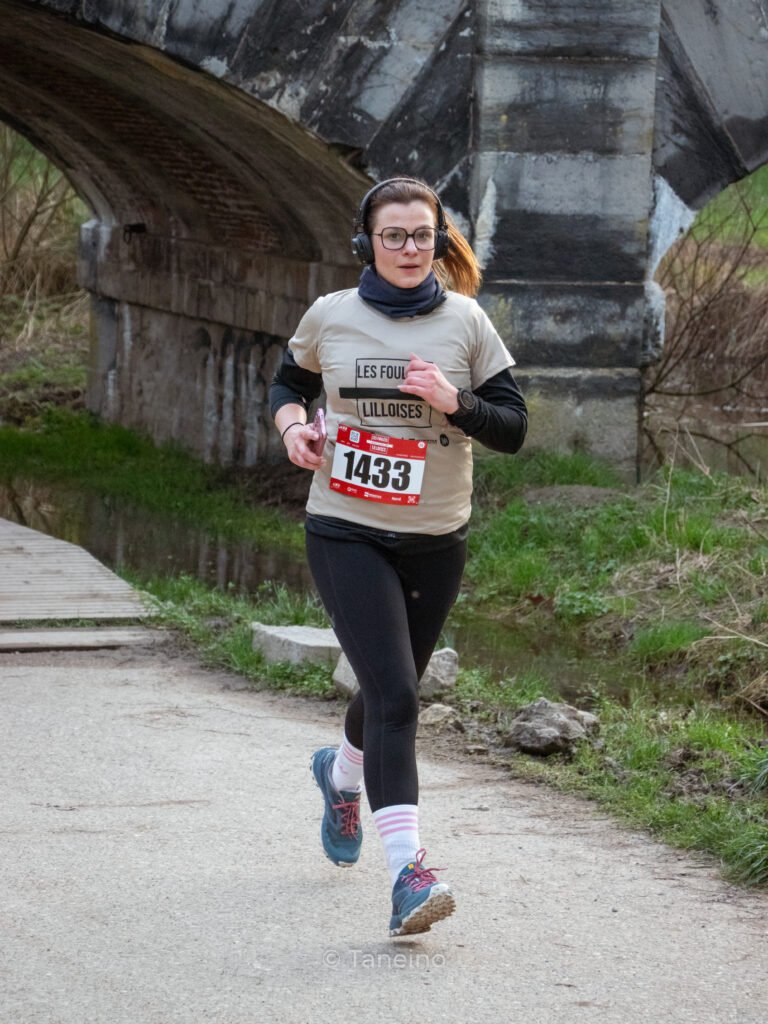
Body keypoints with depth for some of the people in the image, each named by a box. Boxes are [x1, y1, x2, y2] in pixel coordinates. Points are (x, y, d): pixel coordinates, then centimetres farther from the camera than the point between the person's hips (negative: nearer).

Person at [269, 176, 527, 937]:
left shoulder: (466, 323, -1)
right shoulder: (329, 317, -1)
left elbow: (513, 427, -1)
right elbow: (288, 381, 18)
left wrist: (454, 402, -19)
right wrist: (292, 424, -3)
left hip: (435, 541, 3)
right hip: (346, 534, -2)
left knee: (393, 691, 19)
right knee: (392, 695, -17)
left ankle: (342, 772, 54)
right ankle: (407, 873, -22)